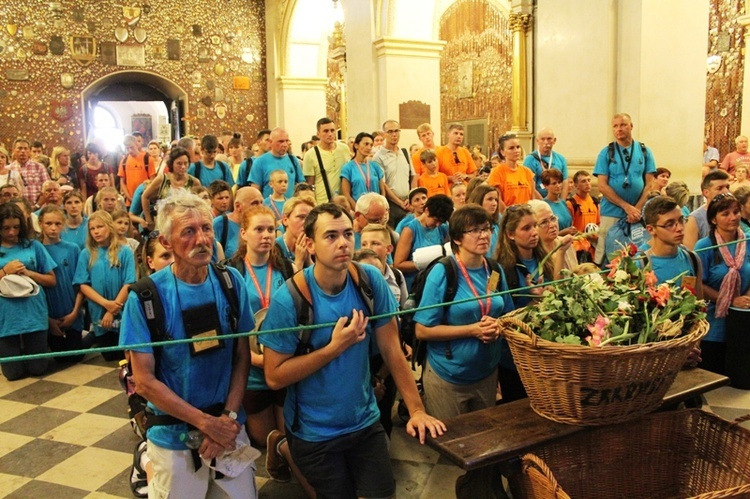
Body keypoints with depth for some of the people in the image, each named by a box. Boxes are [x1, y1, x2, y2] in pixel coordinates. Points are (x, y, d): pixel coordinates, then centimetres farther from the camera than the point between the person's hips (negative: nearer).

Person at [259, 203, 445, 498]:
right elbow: (274, 377, -16)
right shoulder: (289, 299, -19)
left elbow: (391, 349, -5)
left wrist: (417, 409, -9)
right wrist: (335, 347, -23)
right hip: (314, 432, -3)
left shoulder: (370, 281, -10)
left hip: (366, 422, 3)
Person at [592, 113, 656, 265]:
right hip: (612, 214, -1)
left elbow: (649, 184, 5)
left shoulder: (644, 151, 8)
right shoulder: (606, 153, 4)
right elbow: (602, 186, -3)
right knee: (605, 254, -4)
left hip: (639, 214, 2)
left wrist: (637, 209, -9)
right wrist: (627, 207, -11)